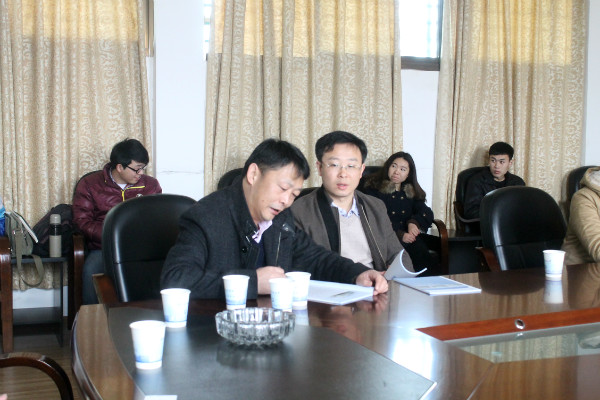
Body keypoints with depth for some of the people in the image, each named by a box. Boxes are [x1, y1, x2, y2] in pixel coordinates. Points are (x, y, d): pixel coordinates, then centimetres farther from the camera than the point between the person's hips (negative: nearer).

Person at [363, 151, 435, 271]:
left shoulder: (412, 192, 24)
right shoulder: (374, 188, 10)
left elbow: (427, 213, 10)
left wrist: (414, 222, -13)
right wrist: (399, 234, -15)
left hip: (410, 238, 4)